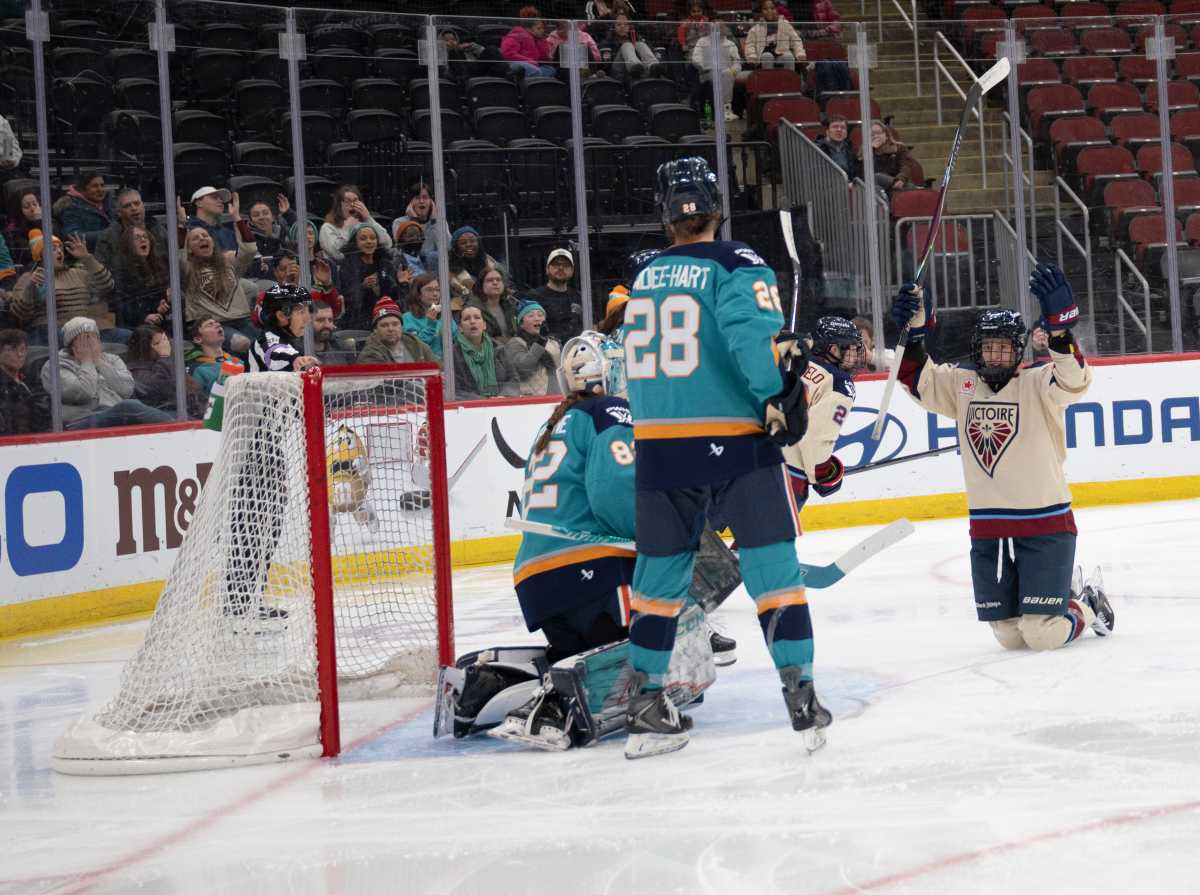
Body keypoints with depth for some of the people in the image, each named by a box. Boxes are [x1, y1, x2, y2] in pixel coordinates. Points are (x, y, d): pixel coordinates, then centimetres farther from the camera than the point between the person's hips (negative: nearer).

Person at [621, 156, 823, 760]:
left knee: (661, 575, 13)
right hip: (735, 441, -5)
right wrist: (783, 398, -17)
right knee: (773, 568, 0)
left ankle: (645, 708, 16)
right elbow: (757, 333, -23)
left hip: (658, 445, 5)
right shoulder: (735, 266, -5)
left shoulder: (645, 279, 13)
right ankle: (801, 698, -5)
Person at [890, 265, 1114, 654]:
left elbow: (1073, 379, -26)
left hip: (1045, 526, -5)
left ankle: (1088, 610, 23)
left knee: (1042, 634, -8)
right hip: (988, 530, 5)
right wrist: (913, 331, -9)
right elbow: (918, 380, 8)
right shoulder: (962, 386, 6)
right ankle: (1058, 602, 36)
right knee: (1009, 634, 7)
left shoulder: (1037, 385, -8)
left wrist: (1059, 325, -41)